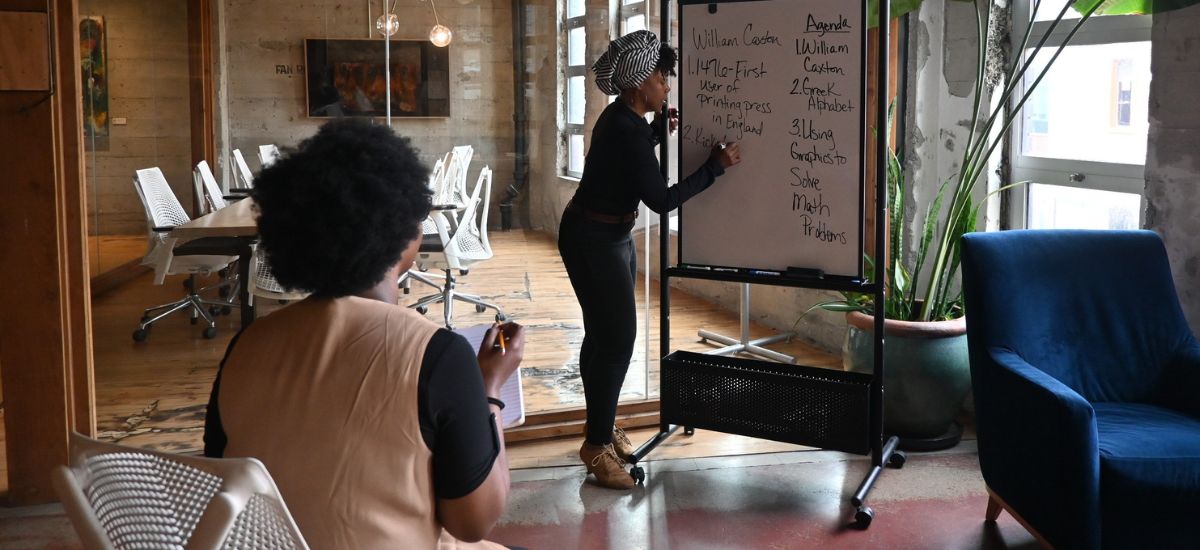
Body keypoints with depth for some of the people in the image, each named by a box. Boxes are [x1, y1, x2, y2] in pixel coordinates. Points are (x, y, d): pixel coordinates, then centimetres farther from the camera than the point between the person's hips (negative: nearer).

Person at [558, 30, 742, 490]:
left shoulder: (623, 118, 6)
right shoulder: (626, 131, -24)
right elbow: (662, 200, -23)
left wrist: (660, 133, 20)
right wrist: (715, 166, -16)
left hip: (611, 236, 10)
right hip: (593, 240, -10)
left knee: (607, 333, 14)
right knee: (616, 337, -8)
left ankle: (604, 427, 26)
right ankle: (597, 445, -1)